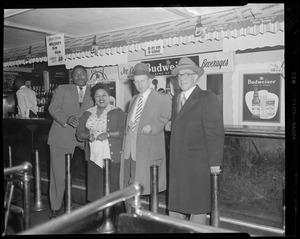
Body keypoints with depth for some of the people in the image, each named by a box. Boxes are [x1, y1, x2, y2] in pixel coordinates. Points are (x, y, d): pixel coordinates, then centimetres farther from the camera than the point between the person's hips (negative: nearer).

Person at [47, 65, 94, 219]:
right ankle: (55, 208, 17)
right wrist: (67, 119, -21)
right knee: (58, 174, 1)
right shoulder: (62, 89, 10)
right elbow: (53, 108, -2)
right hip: (61, 138, -1)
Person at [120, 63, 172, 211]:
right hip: (130, 149, 6)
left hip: (149, 150, -6)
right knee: (128, 187, 9)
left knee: (148, 187, -1)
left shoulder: (162, 99, 0)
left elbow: (166, 119, -6)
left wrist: (152, 126, -21)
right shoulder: (133, 100, 20)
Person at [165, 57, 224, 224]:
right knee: (175, 203, 11)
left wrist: (215, 162, -15)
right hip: (177, 162, 7)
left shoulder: (207, 98, -7)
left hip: (197, 162, -6)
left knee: (197, 204, 5)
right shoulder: (176, 99, 15)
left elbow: (215, 131, -12)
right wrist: (171, 125, 4)